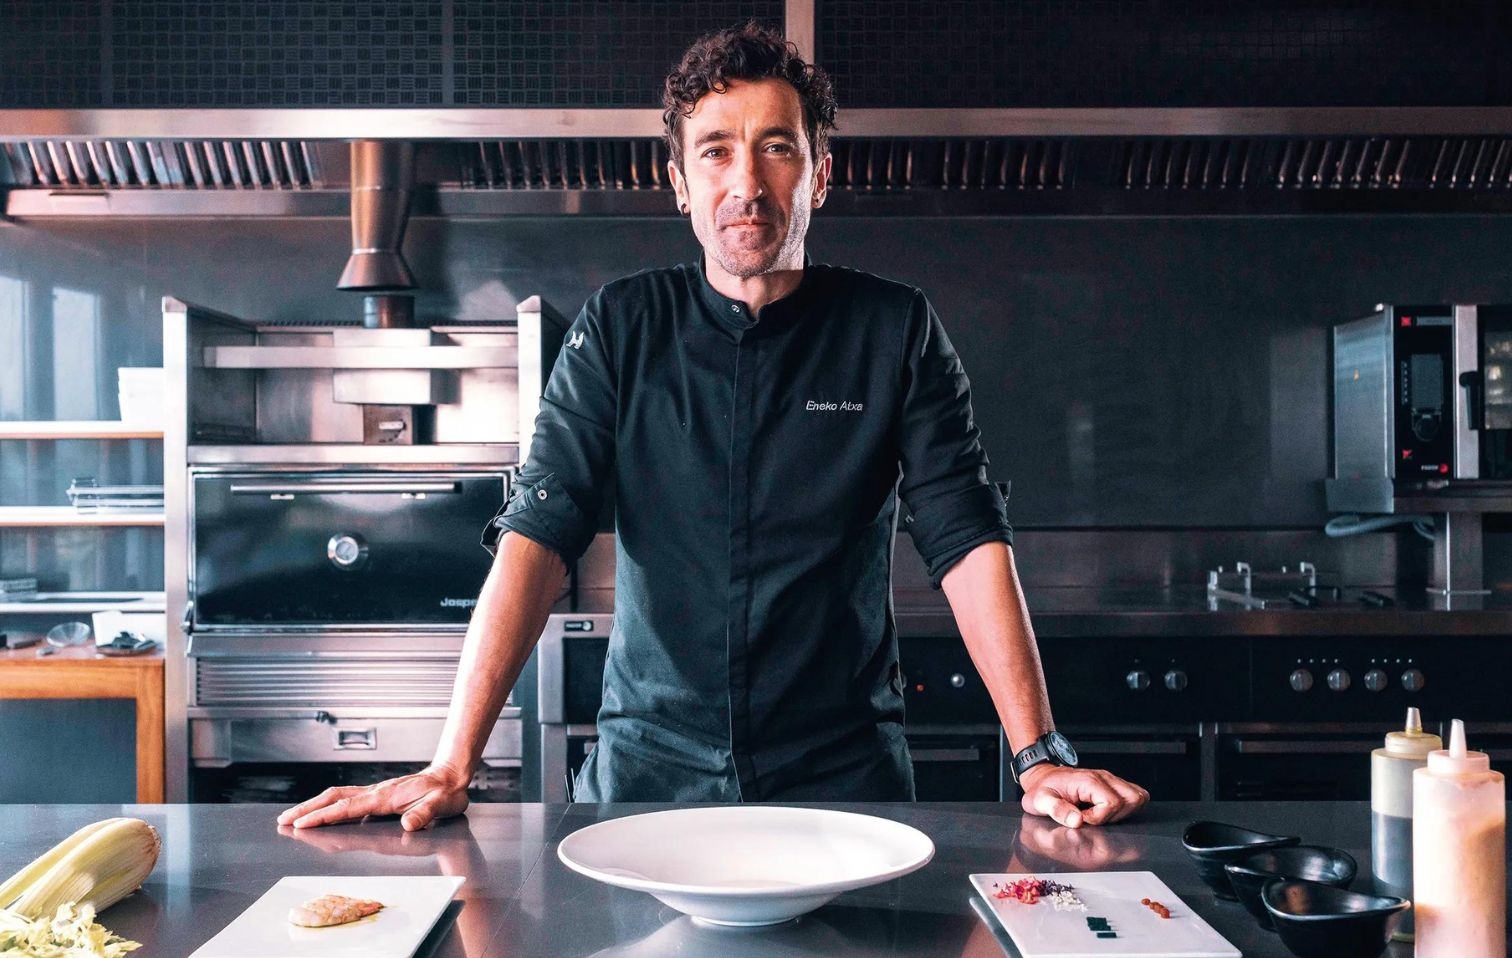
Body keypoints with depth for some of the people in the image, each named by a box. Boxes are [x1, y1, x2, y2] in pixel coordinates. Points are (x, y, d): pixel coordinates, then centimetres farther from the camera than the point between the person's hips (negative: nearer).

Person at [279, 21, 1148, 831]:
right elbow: (539, 534, -8)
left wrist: (1040, 756, -16)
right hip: (651, 767, 1)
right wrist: (451, 767, -16)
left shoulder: (895, 332, -1)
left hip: (844, 776, 0)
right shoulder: (623, 328, 0)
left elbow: (970, 541, -6)